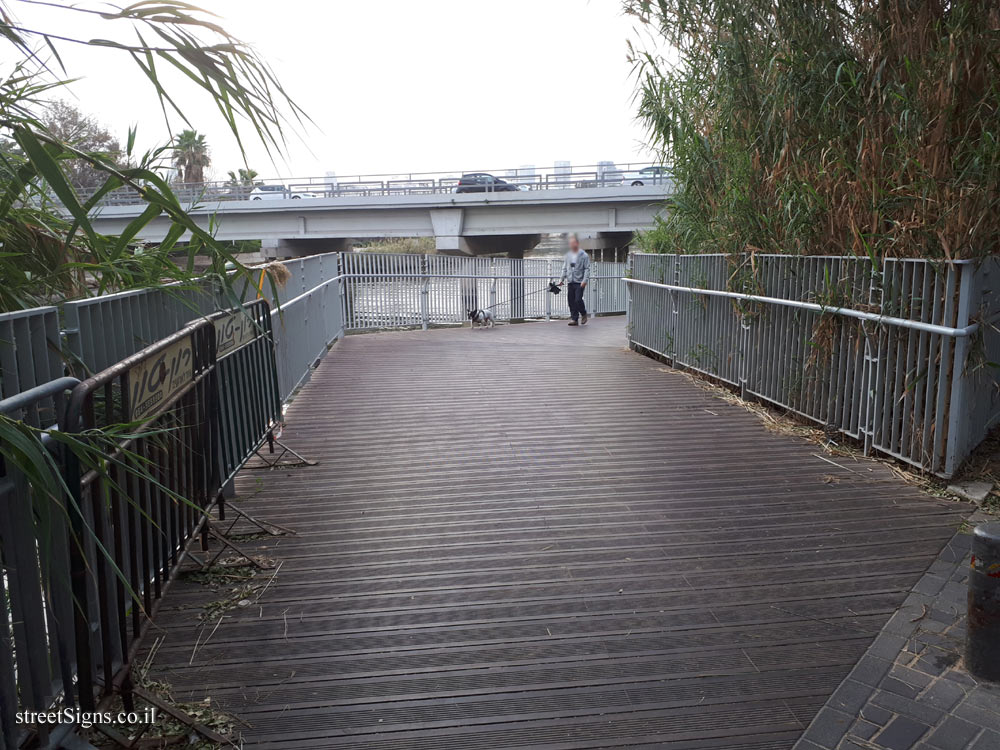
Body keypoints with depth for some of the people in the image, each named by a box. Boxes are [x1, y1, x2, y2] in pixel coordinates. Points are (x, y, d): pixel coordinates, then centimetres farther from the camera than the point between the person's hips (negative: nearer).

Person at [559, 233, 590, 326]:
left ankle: (584, 314, 13)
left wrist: (585, 280, -16)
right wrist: (562, 279, 8)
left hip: (579, 282, -5)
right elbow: (565, 268, 17)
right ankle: (574, 319, 12)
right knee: (571, 301, 3)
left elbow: (587, 269, -6)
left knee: (578, 300, -12)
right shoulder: (568, 255, 12)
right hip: (571, 282, 5)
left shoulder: (584, 255, -3)